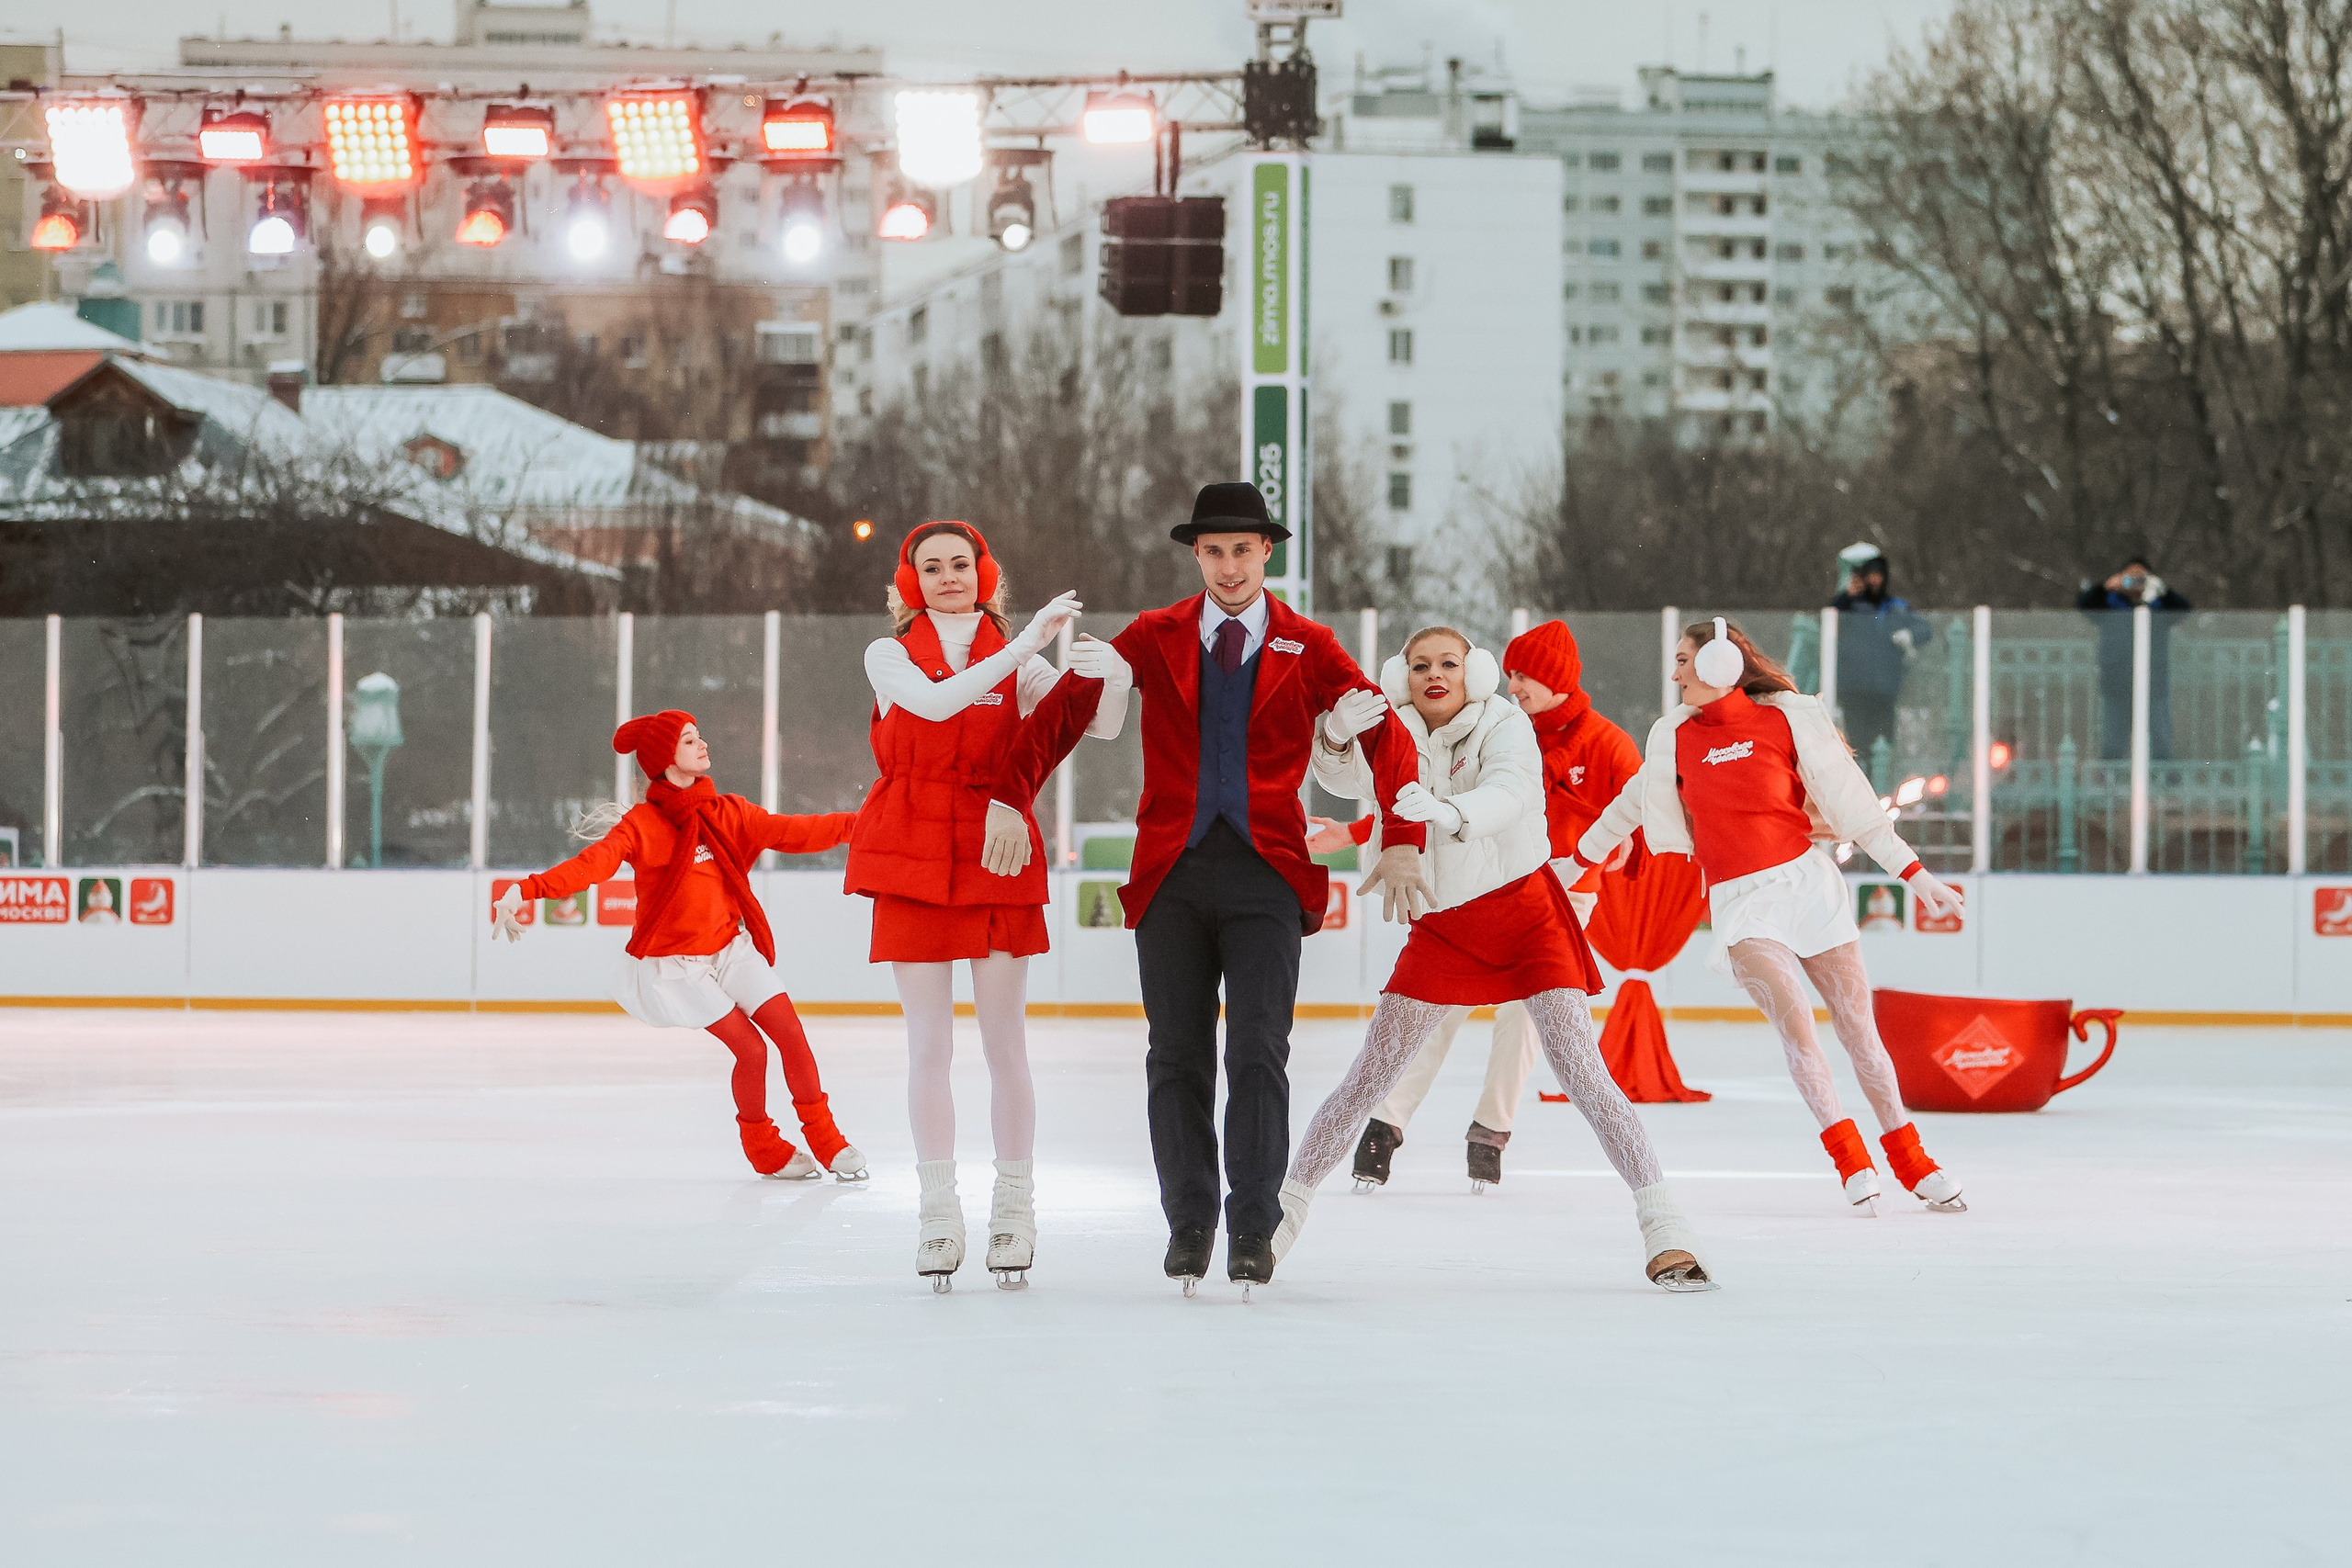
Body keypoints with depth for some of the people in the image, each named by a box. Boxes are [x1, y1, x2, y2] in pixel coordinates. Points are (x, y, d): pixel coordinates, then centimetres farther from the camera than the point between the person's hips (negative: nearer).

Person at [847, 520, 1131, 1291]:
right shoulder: (891, 656, 5)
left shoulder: (1016, 661, 9)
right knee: (929, 1046, -1)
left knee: (1005, 1043, -1)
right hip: (912, 860, -1)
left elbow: (1100, 725, -1)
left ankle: (1013, 1210, 3)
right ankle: (939, 1214, 1)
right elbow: (937, 702, -16)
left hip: (998, 857, 1)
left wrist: (1111, 677, -23)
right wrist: (1026, 644, -22)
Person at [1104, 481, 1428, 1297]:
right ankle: (1188, 1224, 14)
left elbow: (1390, 740, 8)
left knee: (1258, 1053, -9)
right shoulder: (1155, 639, 9)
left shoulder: (1308, 648, 7)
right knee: (1178, 1056, 4)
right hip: (1172, 870, 1)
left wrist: (1401, 843, -1)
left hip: (1265, 871, -1)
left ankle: (1254, 1229, -4)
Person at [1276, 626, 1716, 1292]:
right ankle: (1287, 1206, 13)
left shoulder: (1504, 725, -10)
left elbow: (1511, 792, -31)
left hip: (1524, 910, -3)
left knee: (1580, 1068, -14)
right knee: (1370, 1076, 2)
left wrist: (1447, 812, -52)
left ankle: (1663, 1227, -16)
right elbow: (1343, 777, -20)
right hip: (1441, 929, 3)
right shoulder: (1396, 740, 0)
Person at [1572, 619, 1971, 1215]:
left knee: (1857, 1025, 0)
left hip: (1806, 878, -1)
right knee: (1794, 1020, -18)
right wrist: (1580, 859, 30)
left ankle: (1909, 1158, 12)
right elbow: (1635, 803, 23)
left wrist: (1914, 873, -2)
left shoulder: (1787, 717, -2)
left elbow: (1850, 801, 0)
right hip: (1738, 898, 1)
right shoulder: (1674, 737, 6)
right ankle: (1851, 1162, -15)